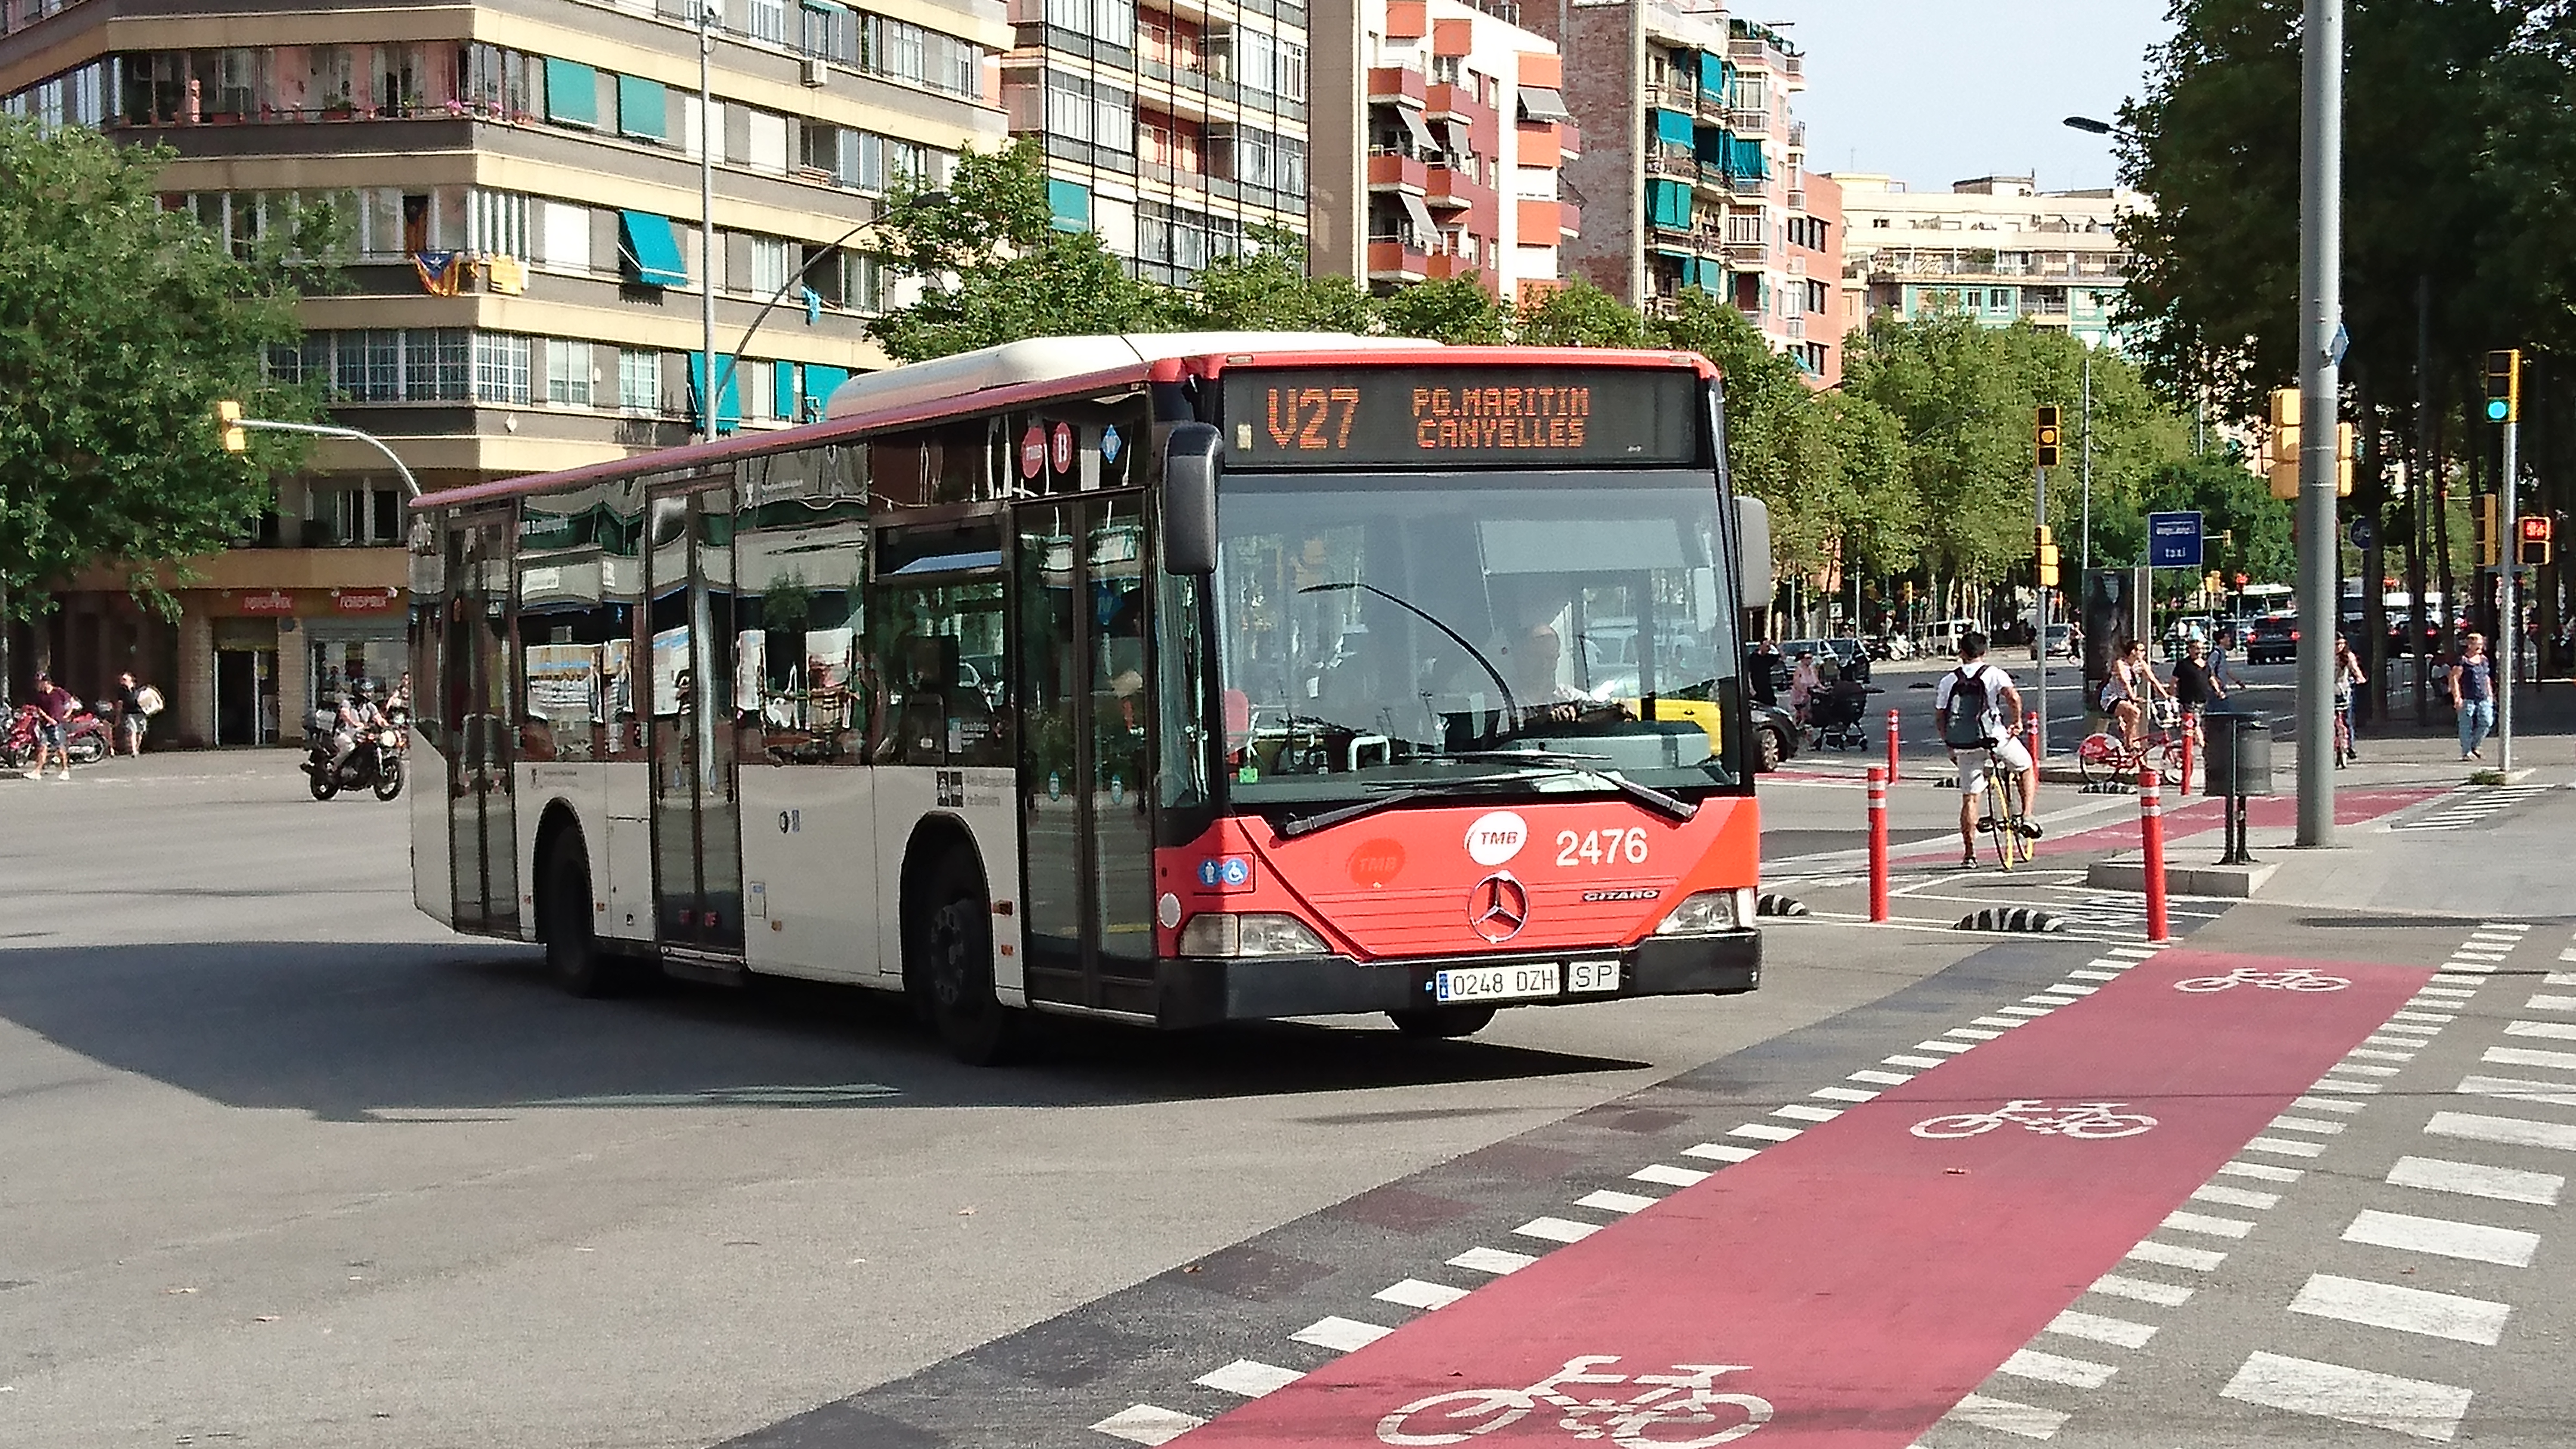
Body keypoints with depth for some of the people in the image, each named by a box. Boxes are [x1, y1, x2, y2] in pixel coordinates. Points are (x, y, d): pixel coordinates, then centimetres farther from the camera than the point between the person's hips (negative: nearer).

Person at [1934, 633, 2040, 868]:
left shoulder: (1948, 681, 8)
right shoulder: (1994, 674, 0)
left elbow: (1939, 716, 8)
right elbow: (2013, 697, -17)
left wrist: (1950, 747, 18)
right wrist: (2017, 722, -2)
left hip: (1964, 746, 2)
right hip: (1995, 738, -2)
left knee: (1969, 799, 10)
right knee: (2027, 768, 24)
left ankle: (1969, 853, 9)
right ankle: (2028, 816, 11)